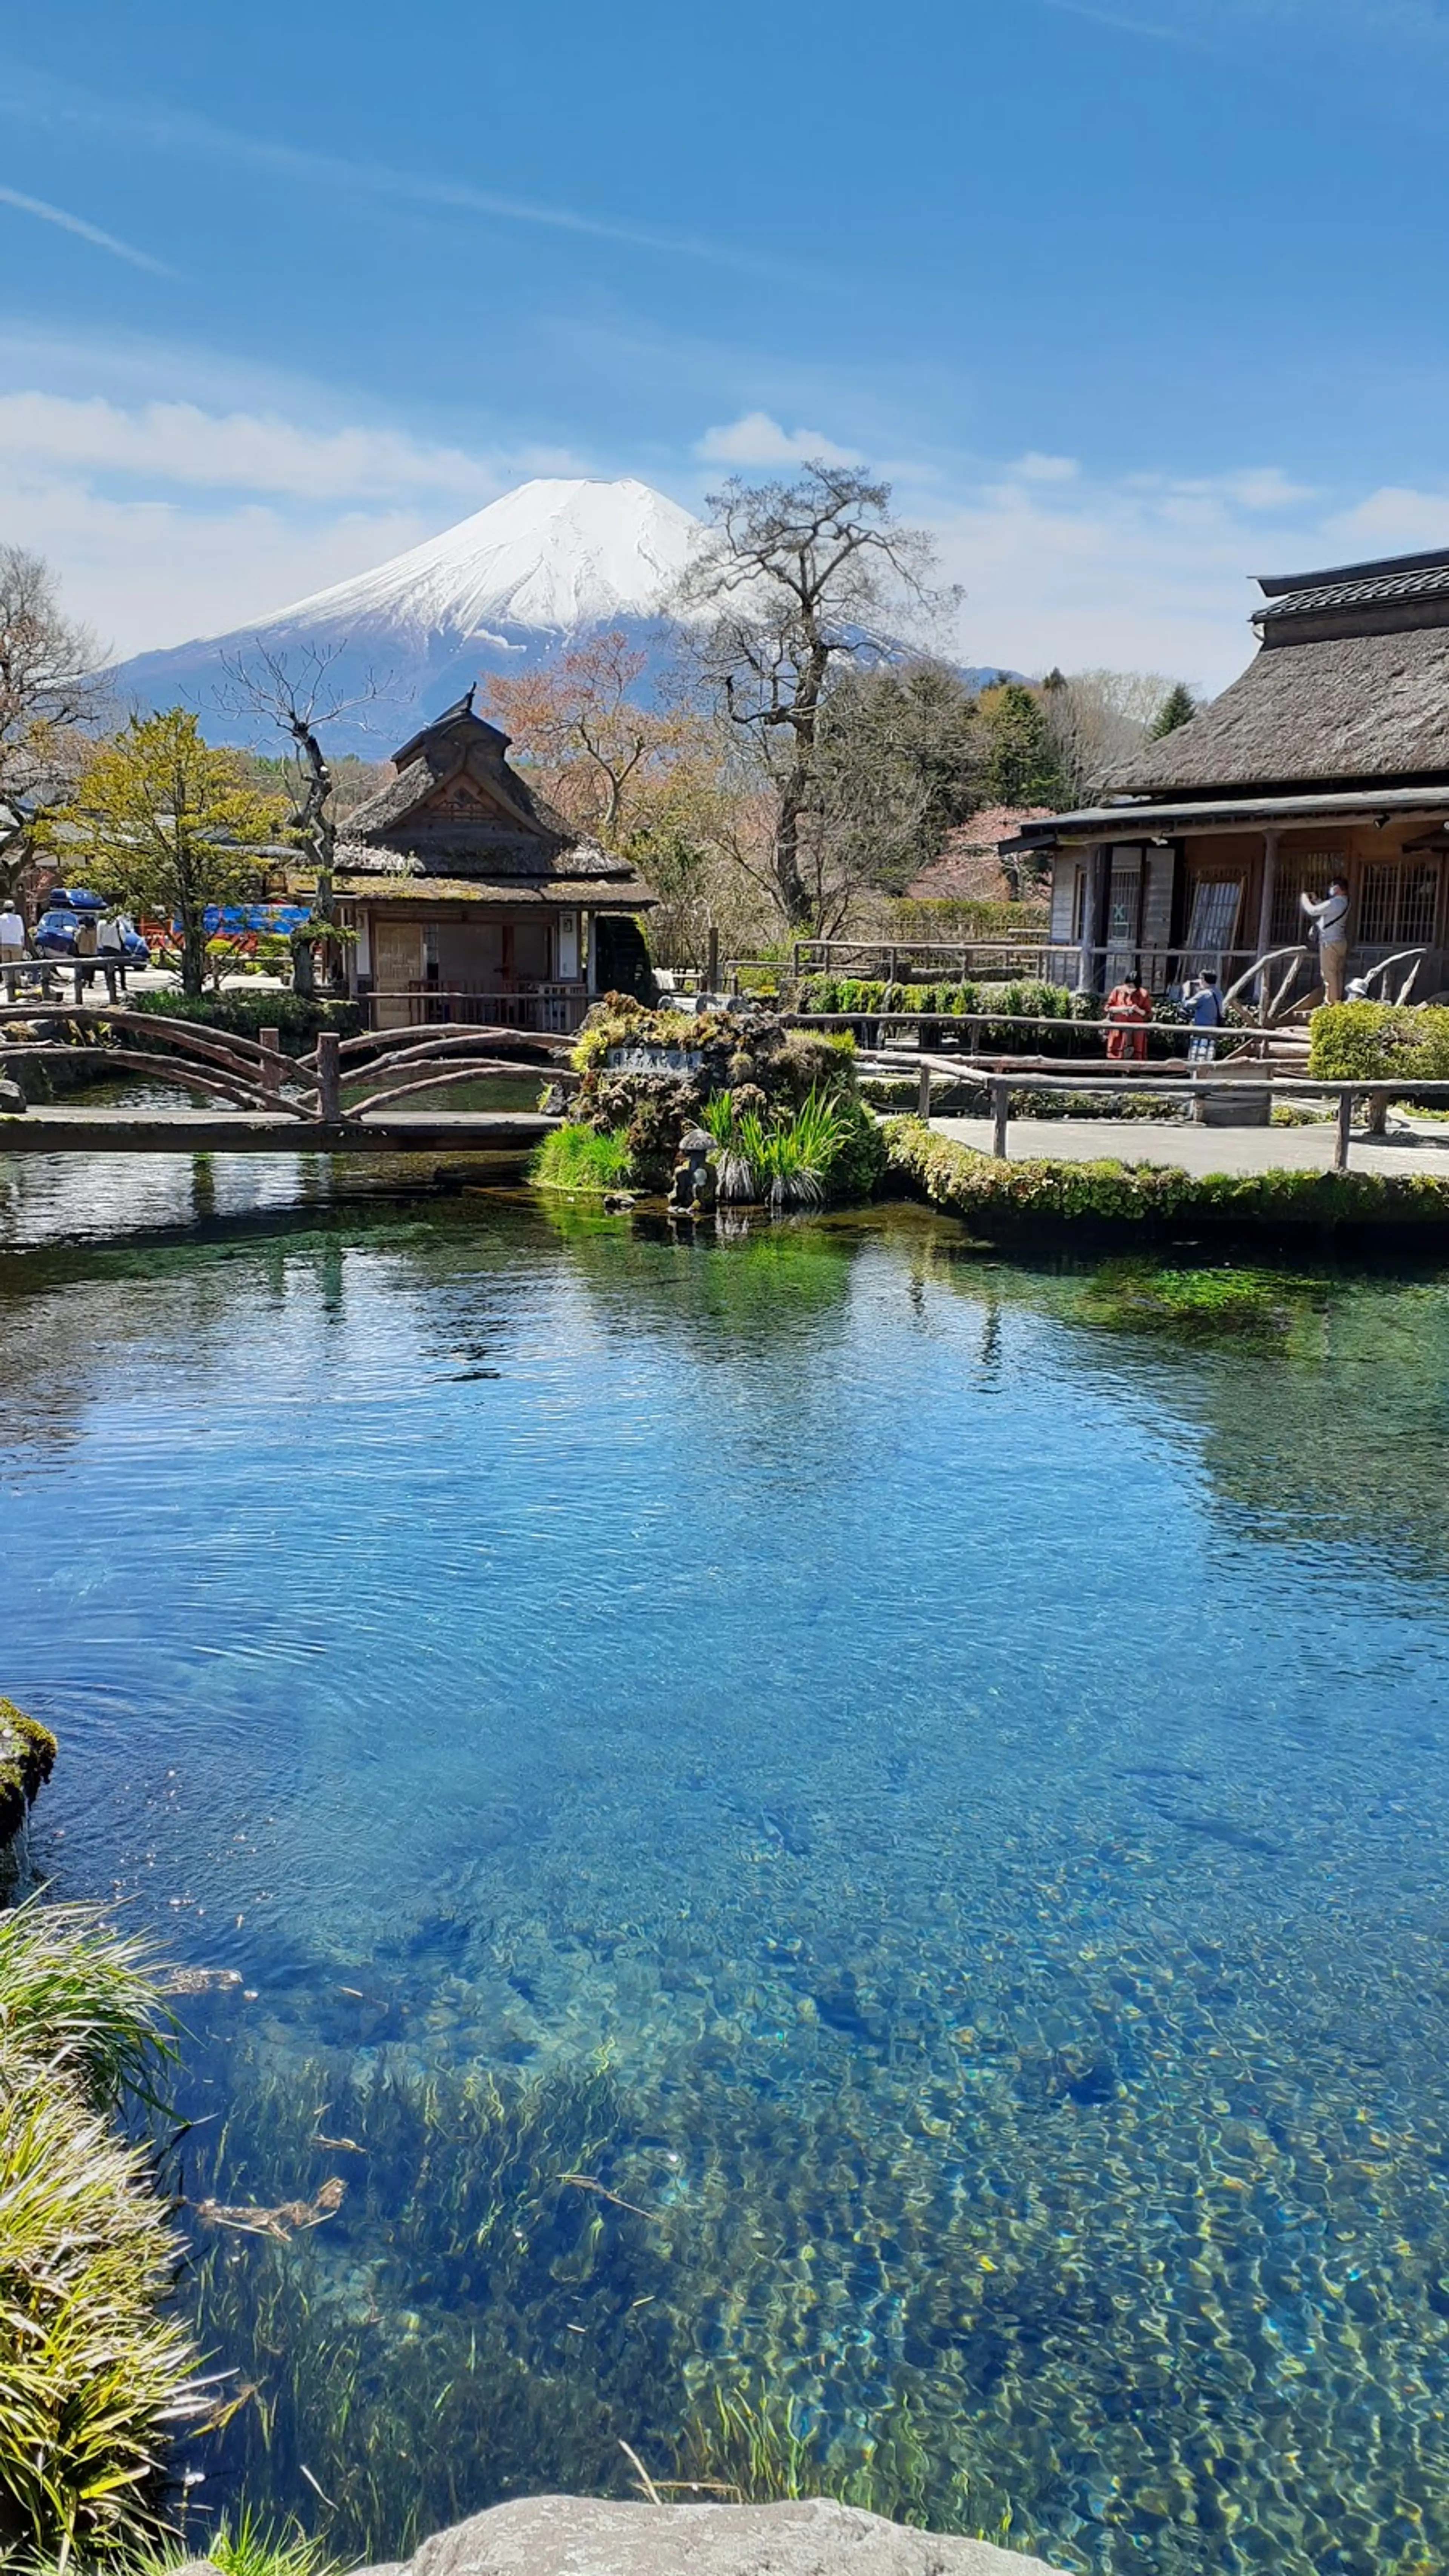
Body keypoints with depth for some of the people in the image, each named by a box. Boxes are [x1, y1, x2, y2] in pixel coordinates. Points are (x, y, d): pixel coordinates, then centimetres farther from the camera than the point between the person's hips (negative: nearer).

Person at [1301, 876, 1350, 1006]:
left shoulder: (1335, 903, -17)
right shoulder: (1343, 903, 12)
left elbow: (1313, 911, -13)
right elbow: (1325, 910, 24)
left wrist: (1305, 899, 4)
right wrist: (1315, 900, 22)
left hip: (1330, 942, -10)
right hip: (1340, 942, 10)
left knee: (1329, 974, -8)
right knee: (1338, 974, 8)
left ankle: (1331, 1003, -10)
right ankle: (1337, 1001, 9)